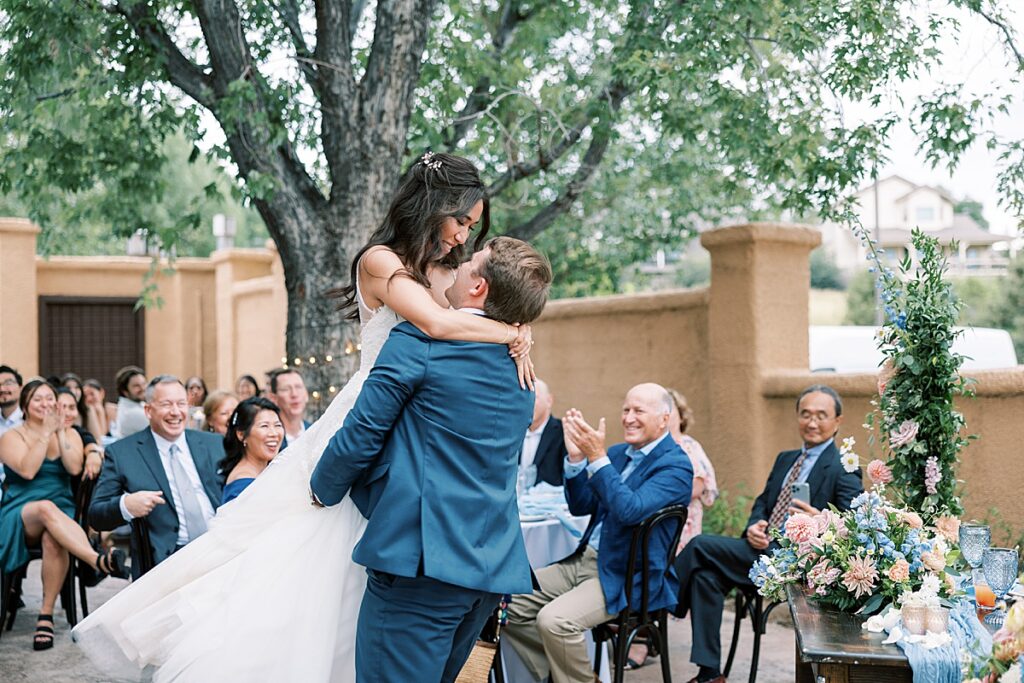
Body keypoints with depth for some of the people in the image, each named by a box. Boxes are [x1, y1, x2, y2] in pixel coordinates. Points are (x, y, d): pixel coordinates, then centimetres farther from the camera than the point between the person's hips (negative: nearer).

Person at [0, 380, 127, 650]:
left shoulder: (69, 433, 14)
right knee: (46, 507, -39)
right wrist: (45, 433, -10)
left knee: (53, 540, -35)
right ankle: (99, 560, -58)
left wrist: (60, 431, -6)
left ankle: (46, 616, -29)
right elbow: (27, 470, -12)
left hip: (61, 513, 2)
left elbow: (75, 468, -4)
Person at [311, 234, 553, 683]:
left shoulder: (420, 341, -10)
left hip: (423, 559, -8)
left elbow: (360, 436, -7)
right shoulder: (520, 372, 14)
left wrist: (322, 490, 11)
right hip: (494, 565, 8)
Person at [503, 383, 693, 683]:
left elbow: (630, 510, -25)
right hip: (584, 560, 8)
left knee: (554, 620, -28)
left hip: (626, 577, -8)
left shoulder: (675, 465, -10)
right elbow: (580, 507, 11)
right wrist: (576, 458, -4)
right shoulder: (616, 453, 12)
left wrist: (597, 458, -26)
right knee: (509, 604, -4)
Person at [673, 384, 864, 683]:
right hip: (762, 548, 7)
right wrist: (753, 526, -1)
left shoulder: (843, 470, -4)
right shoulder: (785, 459, 21)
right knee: (706, 574, -18)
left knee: (701, 546, -19)